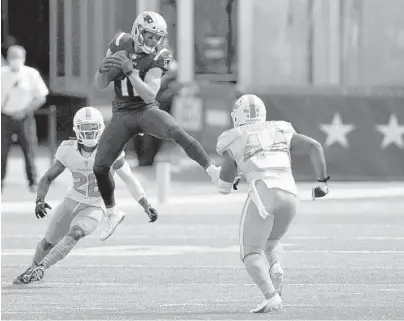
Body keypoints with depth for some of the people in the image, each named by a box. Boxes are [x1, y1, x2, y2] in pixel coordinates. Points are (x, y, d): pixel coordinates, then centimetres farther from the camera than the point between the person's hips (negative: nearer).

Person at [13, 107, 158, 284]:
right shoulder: (69, 151, -10)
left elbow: (129, 180, -13)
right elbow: (47, 178, -3)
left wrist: (146, 205, -18)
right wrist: (40, 200, -21)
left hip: (94, 208, -3)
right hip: (72, 201, 3)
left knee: (74, 235, -30)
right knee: (49, 242, 13)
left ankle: (40, 268, -30)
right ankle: (34, 266, 43)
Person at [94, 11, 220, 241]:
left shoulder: (158, 57, -13)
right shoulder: (120, 44, -3)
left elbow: (149, 94, -23)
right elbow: (101, 85, 2)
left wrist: (130, 71, -34)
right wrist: (104, 69, -22)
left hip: (147, 110, -3)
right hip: (122, 115, 3)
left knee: (177, 133, -34)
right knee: (100, 167, -1)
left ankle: (213, 170, -38)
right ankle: (112, 212, 23)